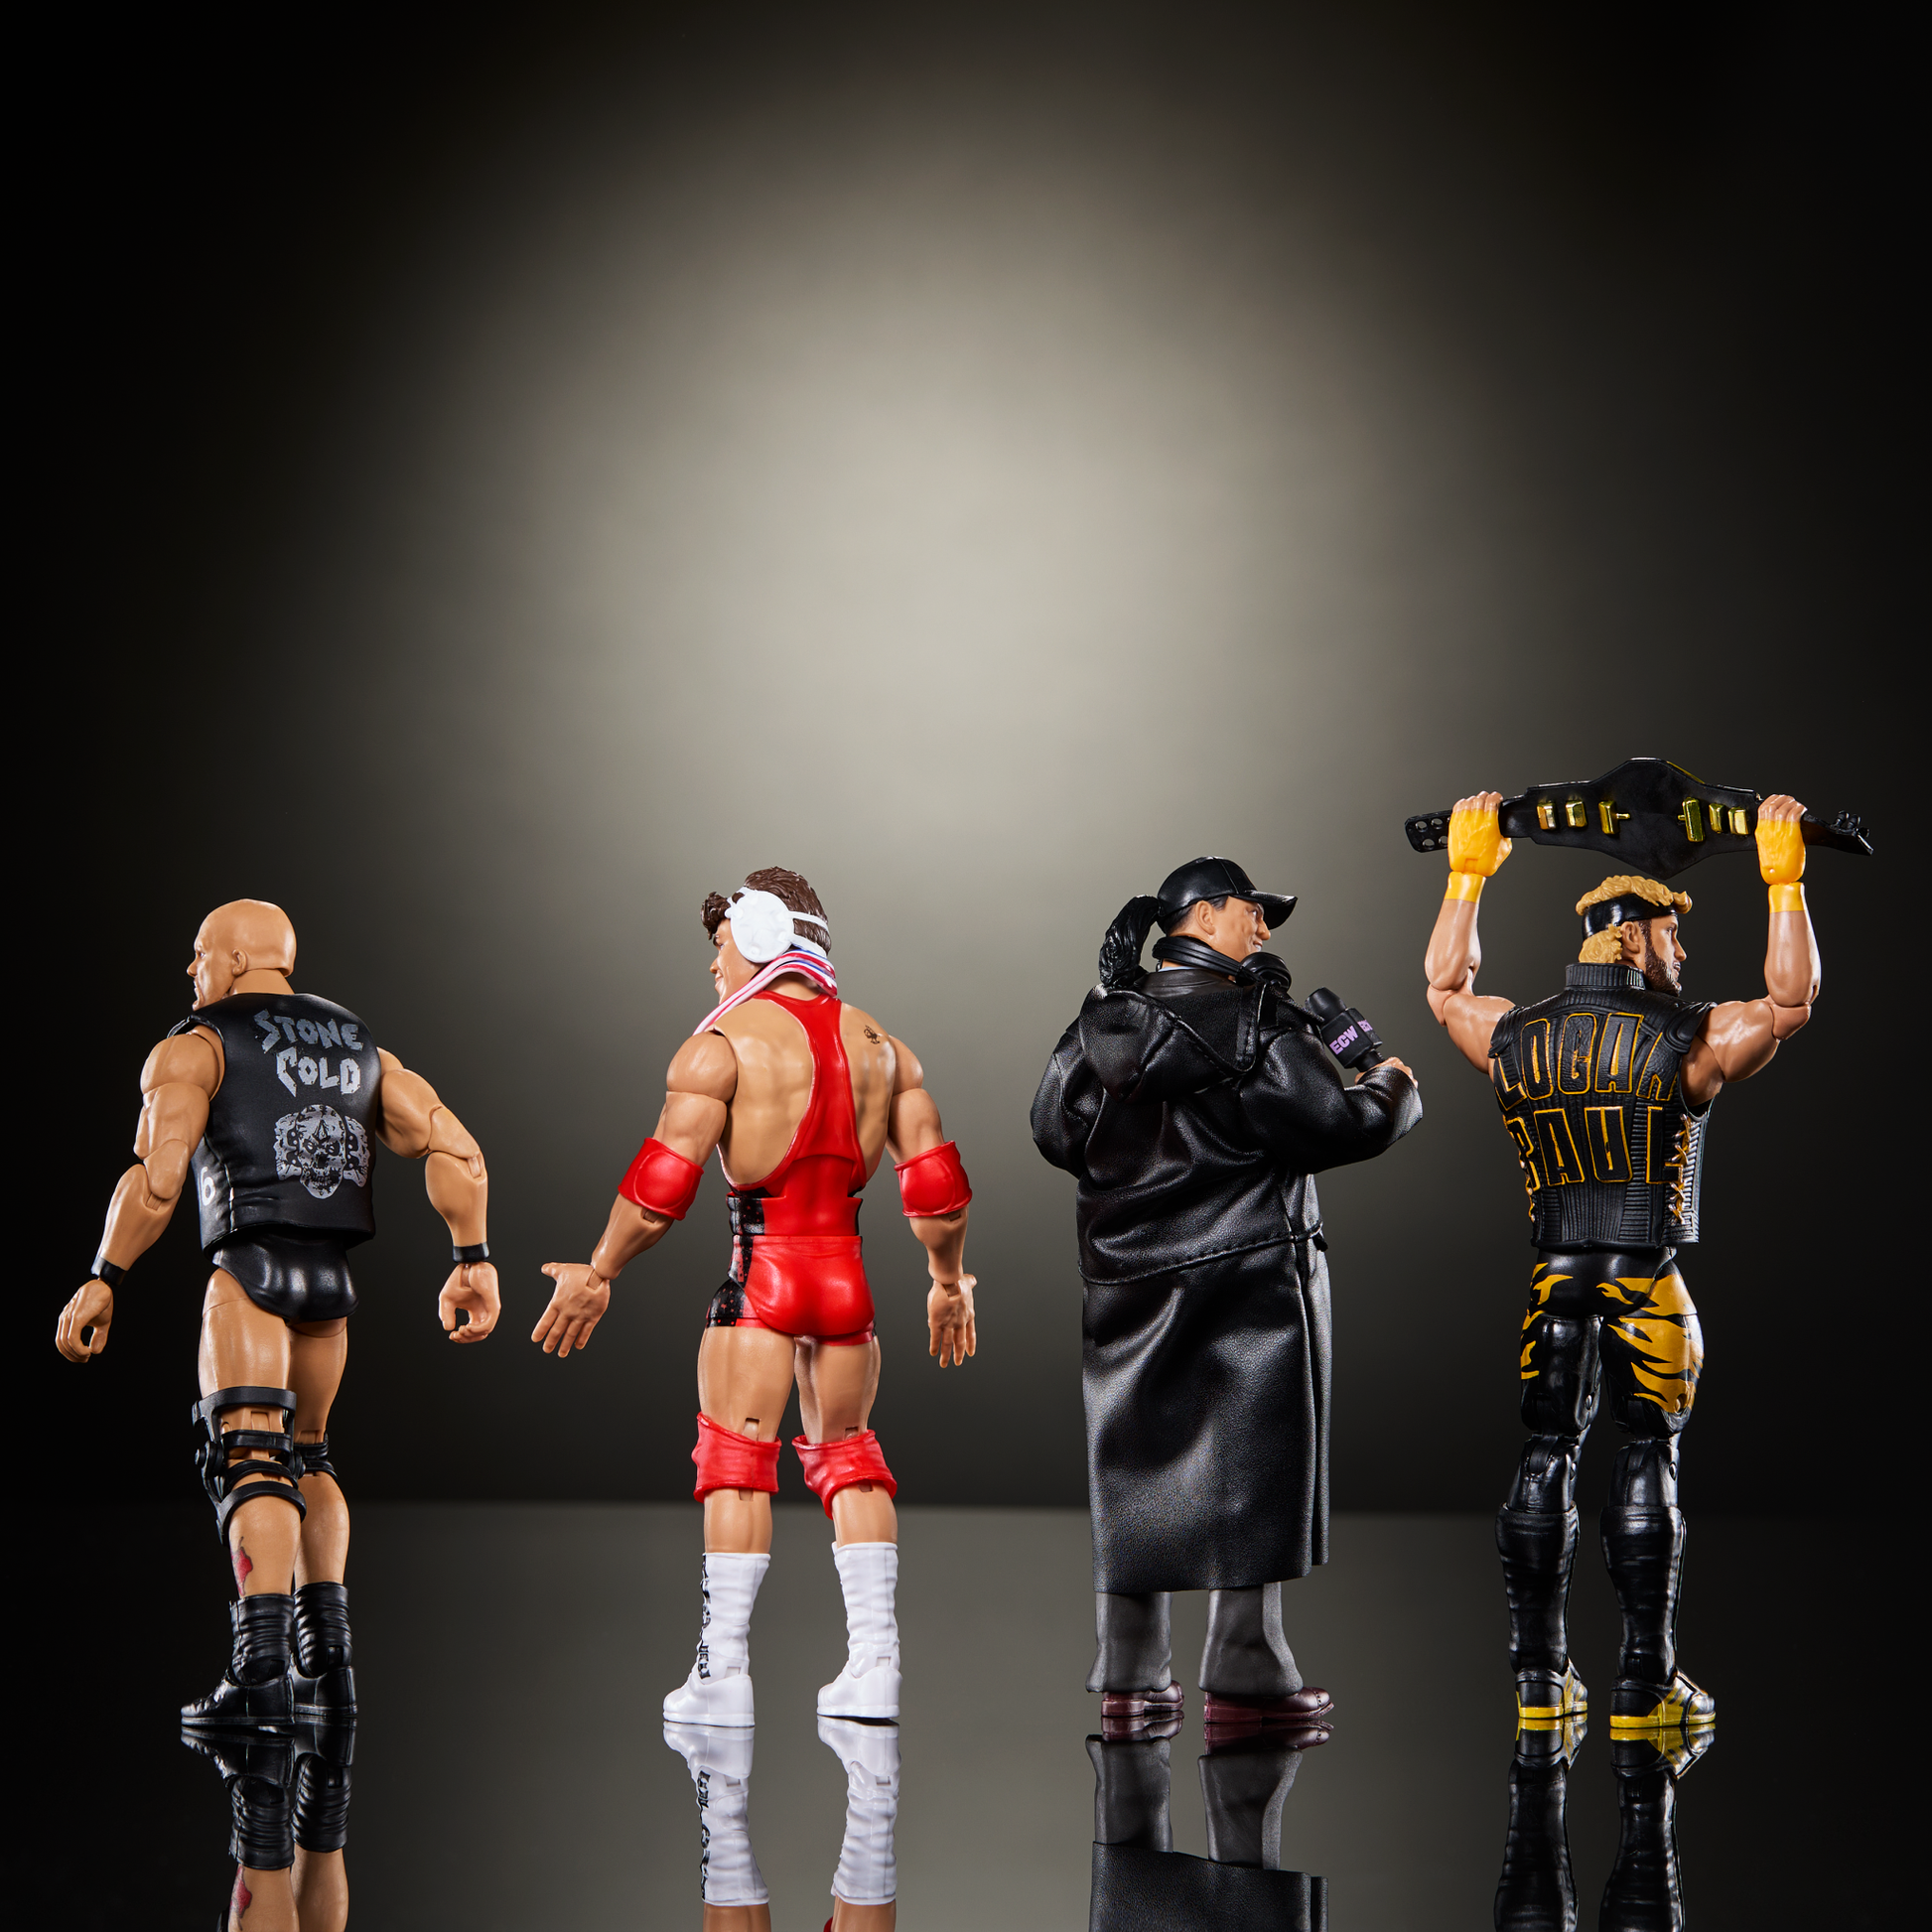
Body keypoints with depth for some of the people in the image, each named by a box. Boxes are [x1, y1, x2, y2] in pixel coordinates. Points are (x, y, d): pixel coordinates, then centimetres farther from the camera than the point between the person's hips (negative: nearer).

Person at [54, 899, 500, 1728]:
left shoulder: (194, 1047, 4)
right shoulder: (361, 1049, 22)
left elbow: (157, 1174, -11)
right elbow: (455, 1150, 10)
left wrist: (103, 1280, -11)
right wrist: (472, 1260, 8)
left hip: (251, 1272, -6)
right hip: (331, 1285, 6)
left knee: (250, 1460, -13)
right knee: (305, 1457, 21)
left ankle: (263, 1667, -27)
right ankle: (327, 1661, 14)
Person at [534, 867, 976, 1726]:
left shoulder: (722, 1044, -6)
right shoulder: (879, 1045, 11)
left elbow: (663, 1182, -11)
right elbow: (936, 1182, 10)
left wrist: (597, 1274, -2)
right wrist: (948, 1283, 23)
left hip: (761, 1274, -5)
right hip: (848, 1277, 5)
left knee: (736, 1462, 1)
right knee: (847, 1455, 16)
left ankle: (724, 1670, 0)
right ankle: (873, 1660, 12)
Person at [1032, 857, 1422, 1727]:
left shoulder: (1105, 1021, 7)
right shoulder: (1251, 1024, -11)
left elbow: (1053, 1127, 13)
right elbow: (1336, 1125, -13)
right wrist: (1394, 1089, 6)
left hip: (1128, 1278, 6)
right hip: (1249, 1275, -6)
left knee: (1138, 1461, 10)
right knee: (1250, 1463, -1)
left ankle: (1128, 1673, 12)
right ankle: (1246, 1675, -2)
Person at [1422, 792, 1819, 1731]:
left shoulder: (1514, 1036, 4)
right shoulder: (1687, 1039, -8)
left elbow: (1445, 989, 24)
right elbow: (1791, 999, 1)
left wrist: (1468, 871, 29)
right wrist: (1783, 880, 4)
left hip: (1554, 1286, 4)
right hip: (1649, 1286, -4)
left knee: (1545, 1457, 8)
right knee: (1645, 1462, 1)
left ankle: (1540, 1678, 10)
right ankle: (1645, 1683, 2)